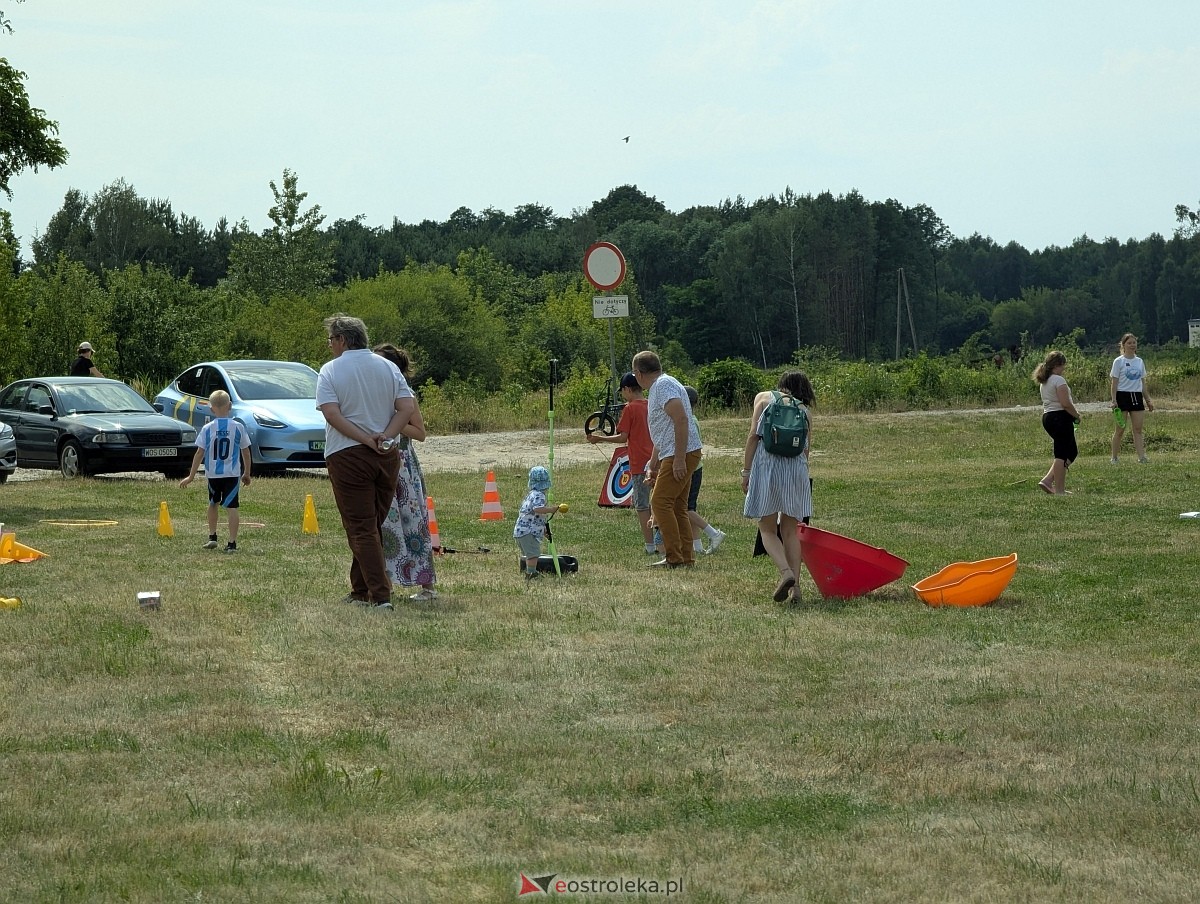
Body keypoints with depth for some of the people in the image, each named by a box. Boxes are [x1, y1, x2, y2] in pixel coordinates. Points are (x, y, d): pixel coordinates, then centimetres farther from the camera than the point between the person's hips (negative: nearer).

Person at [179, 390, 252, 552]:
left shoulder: (207, 429, -6)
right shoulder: (238, 427, -4)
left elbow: (199, 453, -6)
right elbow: (246, 452, 2)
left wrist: (191, 476, 0)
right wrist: (247, 473, 15)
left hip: (213, 473, 1)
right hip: (232, 473, -1)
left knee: (213, 504, 23)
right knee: (231, 507, -3)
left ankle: (212, 537, 25)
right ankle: (232, 543, -9)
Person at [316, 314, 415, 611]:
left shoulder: (331, 370, -5)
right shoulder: (388, 367, 7)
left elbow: (331, 414, -16)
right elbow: (408, 408, -3)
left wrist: (366, 439, -14)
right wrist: (385, 437, -9)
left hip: (347, 454, -5)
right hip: (387, 456, 5)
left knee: (361, 528, -3)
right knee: (373, 525, 15)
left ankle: (380, 595, -13)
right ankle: (361, 591, 23)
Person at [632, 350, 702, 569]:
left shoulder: (664, 385, -10)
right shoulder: (656, 388, 23)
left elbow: (681, 419, -22)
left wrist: (679, 459, -26)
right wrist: (652, 466, 32)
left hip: (682, 453, -11)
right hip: (672, 456, 11)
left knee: (660, 503, -12)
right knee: (677, 508, 11)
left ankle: (674, 558, -13)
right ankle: (687, 558, 12)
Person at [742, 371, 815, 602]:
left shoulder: (764, 398, 13)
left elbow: (753, 436, 2)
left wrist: (745, 471, 3)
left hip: (766, 464, -3)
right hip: (797, 467, 3)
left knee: (768, 530, 5)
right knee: (790, 532, 12)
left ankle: (786, 572, -20)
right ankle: (794, 586, 2)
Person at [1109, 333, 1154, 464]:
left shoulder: (1140, 362, 12)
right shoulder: (1118, 361, -3)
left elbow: (1143, 383, 17)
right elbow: (1114, 383, -6)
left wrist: (1148, 400, 14)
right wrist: (1114, 400, -14)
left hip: (1137, 396, 4)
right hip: (1123, 395, -4)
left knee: (1138, 429, -2)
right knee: (1120, 429, 0)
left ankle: (1141, 456, -7)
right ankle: (1114, 458, 8)